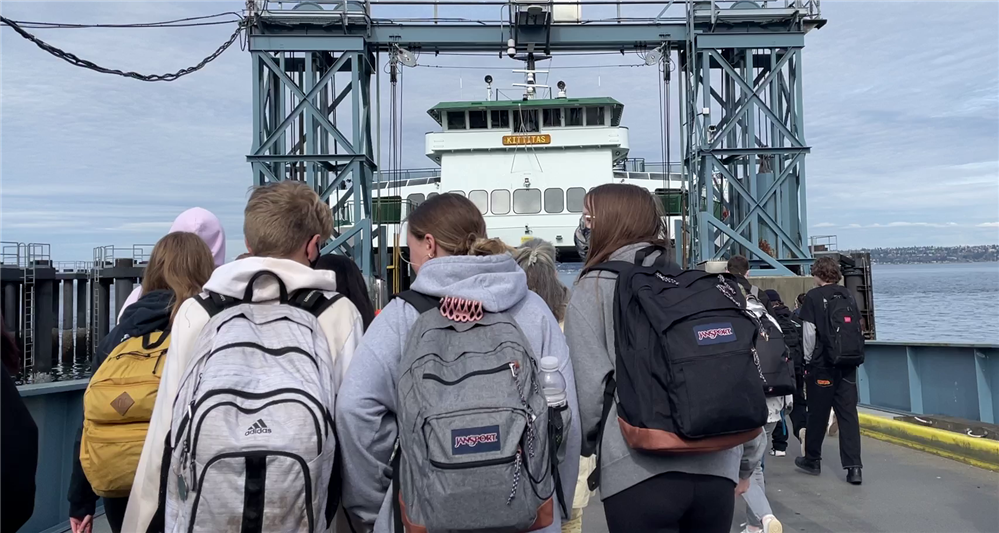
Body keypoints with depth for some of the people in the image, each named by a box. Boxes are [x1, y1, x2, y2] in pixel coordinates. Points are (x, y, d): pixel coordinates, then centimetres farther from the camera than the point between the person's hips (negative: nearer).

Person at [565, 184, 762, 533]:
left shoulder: (593, 288, 2)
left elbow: (590, 385, -7)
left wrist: (586, 445, 12)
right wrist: (746, 462, 21)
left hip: (641, 470, -5)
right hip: (717, 466, 5)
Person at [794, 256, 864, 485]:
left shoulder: (813, 296, -7)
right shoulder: (848, 295, 6)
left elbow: (809, 332, -10)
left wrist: (808, 359, 2)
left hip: (822, 365, -4)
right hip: (847, 364, 4)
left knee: (818, 414, 8)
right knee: (848, 414, 3)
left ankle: (812, 460, 22)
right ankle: (854, 467, -2)